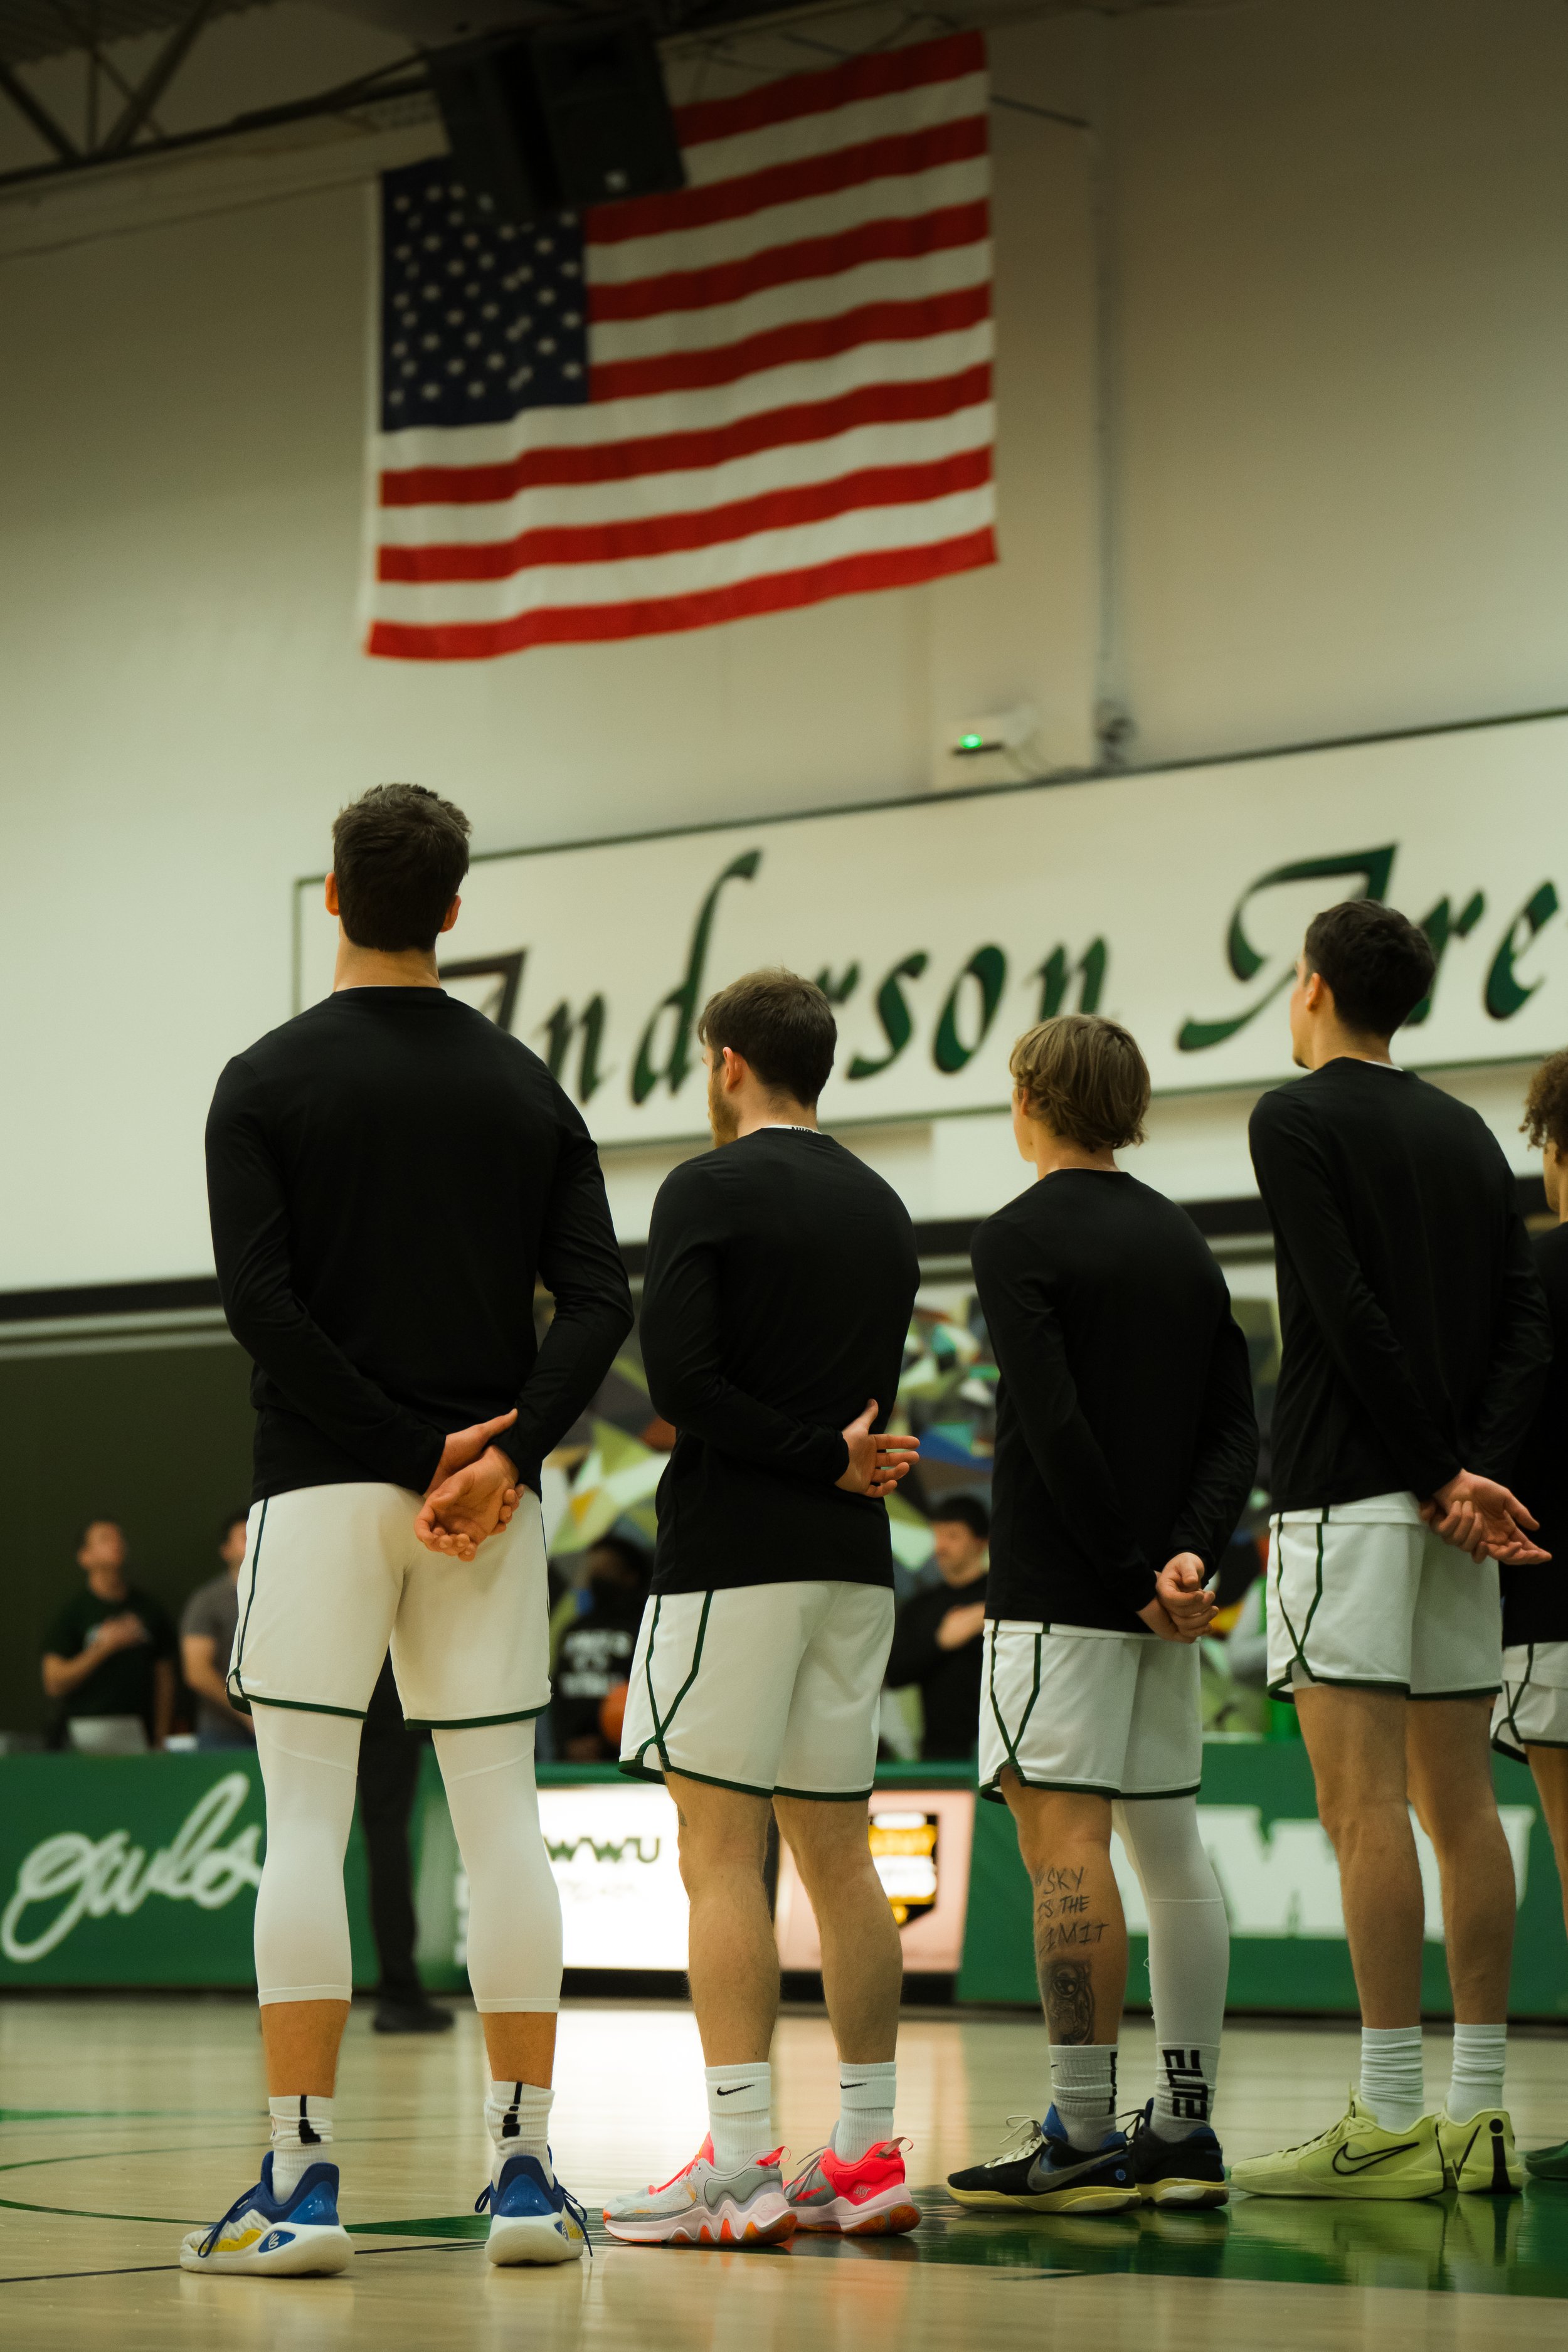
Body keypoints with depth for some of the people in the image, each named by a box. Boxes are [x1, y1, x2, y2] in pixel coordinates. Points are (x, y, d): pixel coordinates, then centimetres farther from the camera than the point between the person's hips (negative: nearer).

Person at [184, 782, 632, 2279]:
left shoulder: (267, 1081, -1)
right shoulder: (527, 1088, 9)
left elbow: (261, 1301, -12)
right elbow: (599, 1299, -1)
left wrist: (411, 1454, -10)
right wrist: (503, 1451, -9)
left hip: (324, 1488, -3)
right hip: (491, 1496, 3)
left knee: (304, 1823, -2)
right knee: (500, 1817, 6)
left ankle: (299, 2183, -6)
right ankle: (525, 2172, 6)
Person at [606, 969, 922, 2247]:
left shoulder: (711, 1189, -7)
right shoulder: (883, 1207, 15)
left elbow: (679, 1375, -17)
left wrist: (826, 1459, -10)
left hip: (734, 1555, -7)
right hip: (855, 1564, 7)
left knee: (721, 1854, -6)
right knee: (837, 1852, 10)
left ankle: (740, 2165, -11)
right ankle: (867, 2155, 11)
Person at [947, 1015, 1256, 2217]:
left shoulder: (1021, 1238, -6)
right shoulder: (1184, 1239, 15)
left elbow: (1057, 1428, -16)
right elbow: (1237, 1423, 7)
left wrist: (1135, 1572, -12)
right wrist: (1189, 1556, -5)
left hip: (1063, 1589, -8)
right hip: (1161, 1597, 8)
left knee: (1064, 1837, -10)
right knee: (1170, 1845, 11)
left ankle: (1083, 2137, -15)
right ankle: (1186, 2129, 15)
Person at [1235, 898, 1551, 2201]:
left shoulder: (1298, 1118, -2)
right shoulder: (1467, 1131, 18)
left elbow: (1351, 1317, -13)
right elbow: (1528, 1322, 8)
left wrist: (1444, 1473, -10)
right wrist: (1479, 1468, -4)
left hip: (1351, 1491, -7)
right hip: (1460, 1504, 7)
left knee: (1365, 1802, -9)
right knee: (1458, 1802, 7)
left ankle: (1391, 2122, -13)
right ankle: (1477, 2115, 7)